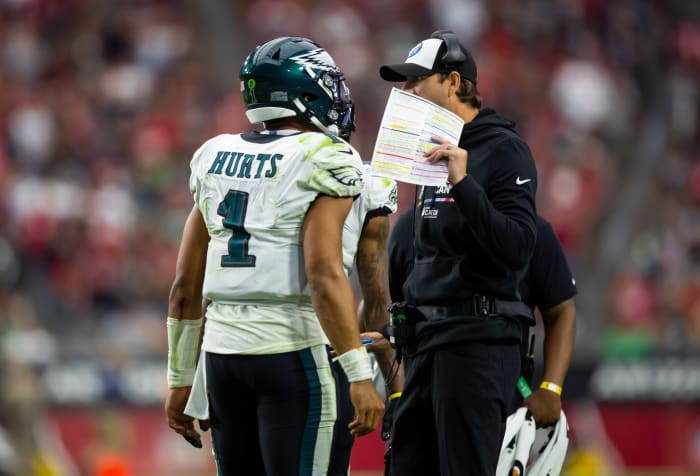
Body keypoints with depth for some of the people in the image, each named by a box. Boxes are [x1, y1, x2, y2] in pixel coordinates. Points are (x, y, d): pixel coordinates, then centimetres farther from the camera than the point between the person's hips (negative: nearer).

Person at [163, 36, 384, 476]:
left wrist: (180, 379, 20)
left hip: (222, 352, 6)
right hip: (289, 353, -6)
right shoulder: (322, 163, -8)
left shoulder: (214, 158, 12)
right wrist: (360, 376, -19)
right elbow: (324, 276, -19)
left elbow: (186, 286, 13)